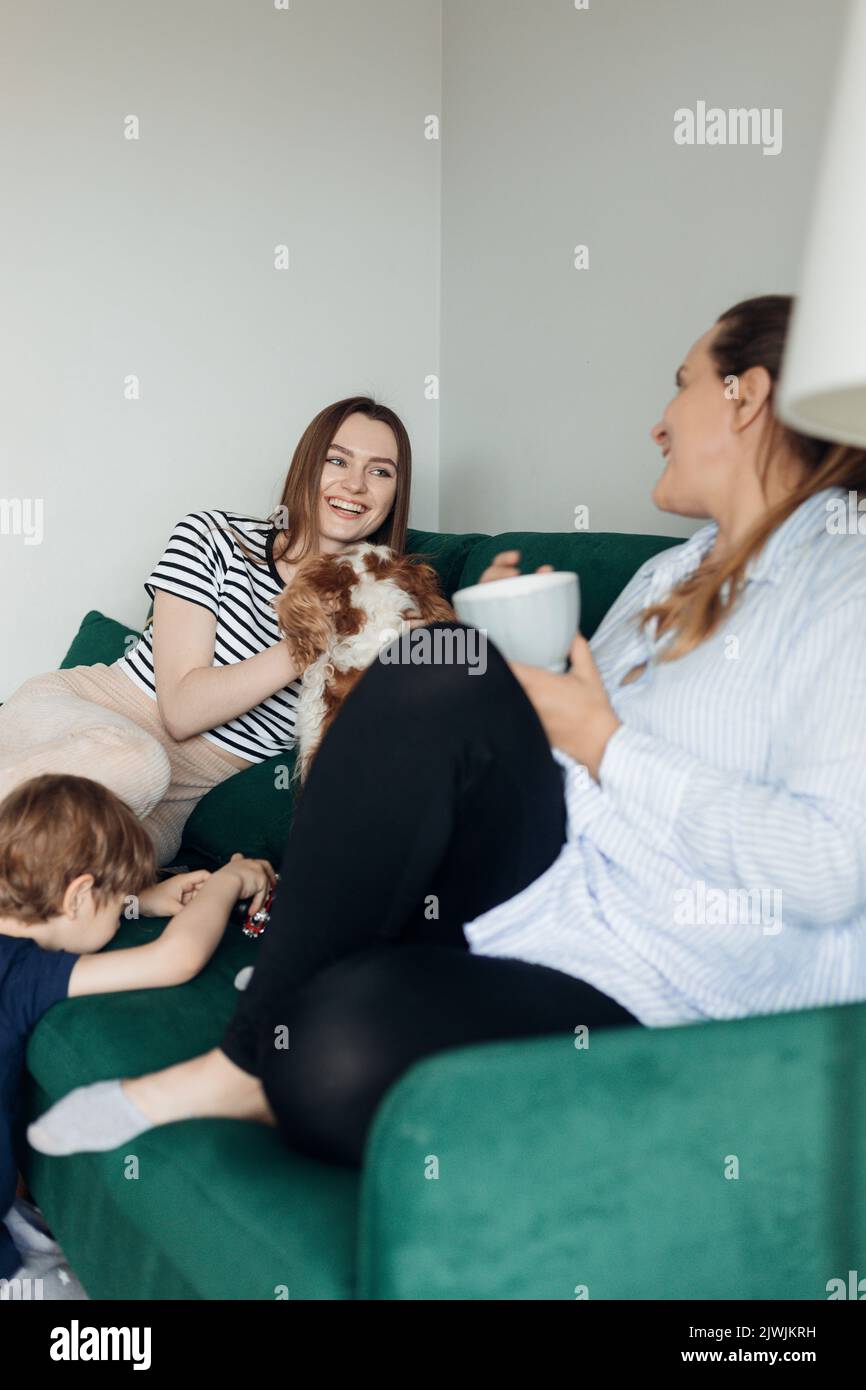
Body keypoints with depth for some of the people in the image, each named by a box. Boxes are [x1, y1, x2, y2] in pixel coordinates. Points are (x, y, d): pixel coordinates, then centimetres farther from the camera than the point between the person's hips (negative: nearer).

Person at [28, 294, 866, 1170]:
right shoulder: (667, 576, 21)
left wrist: (604, 744, -14)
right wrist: (517, 650, 5)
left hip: (651, 990, -7)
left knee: (344, 1048, -34)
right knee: (434, 684, -22)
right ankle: (256, 1057, -15)